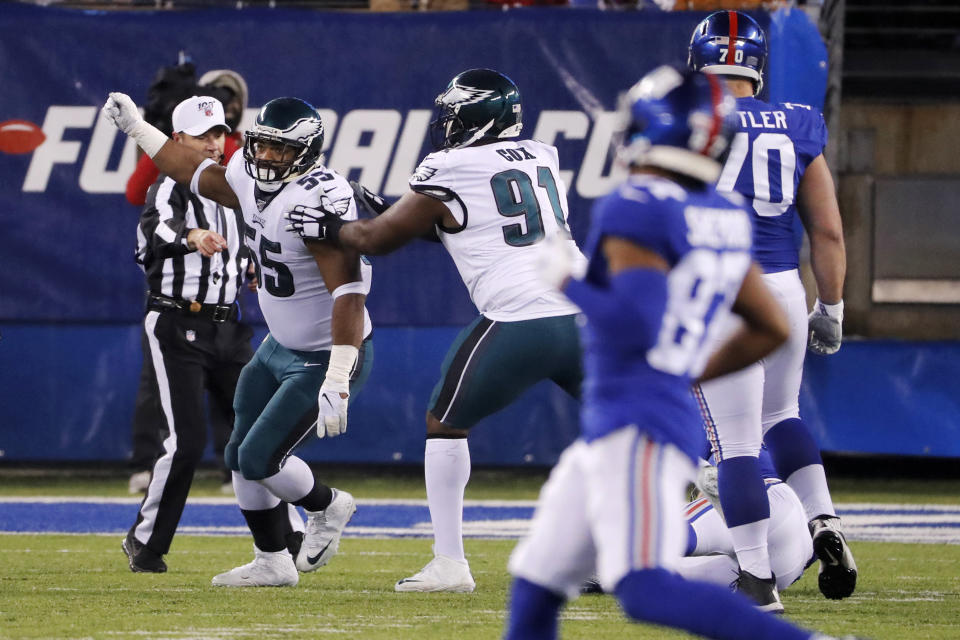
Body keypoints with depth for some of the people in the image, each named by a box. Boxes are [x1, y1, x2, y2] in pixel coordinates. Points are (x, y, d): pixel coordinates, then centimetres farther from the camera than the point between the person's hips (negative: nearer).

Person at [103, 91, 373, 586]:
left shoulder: (319, 201, -30)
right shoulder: (251, 181, -3)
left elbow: (349, 291, -34)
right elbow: (197, 173, 19)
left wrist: (336, 382, -39)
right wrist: (136, 128, 24)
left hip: (326, 358, -9)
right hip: (280, 347, 9)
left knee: (259, 459, -8)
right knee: (240, 456, 12)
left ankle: (327, 507, 21)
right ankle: (272, 563, 27)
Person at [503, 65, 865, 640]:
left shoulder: (637, 211, -13)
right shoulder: (724, 219, 13)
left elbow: (635, 323, -23)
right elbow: (772, 330, 18)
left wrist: (567, 279, -7)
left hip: (639, 426, -10)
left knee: (647, 592, -21)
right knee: (535, 583, 14)